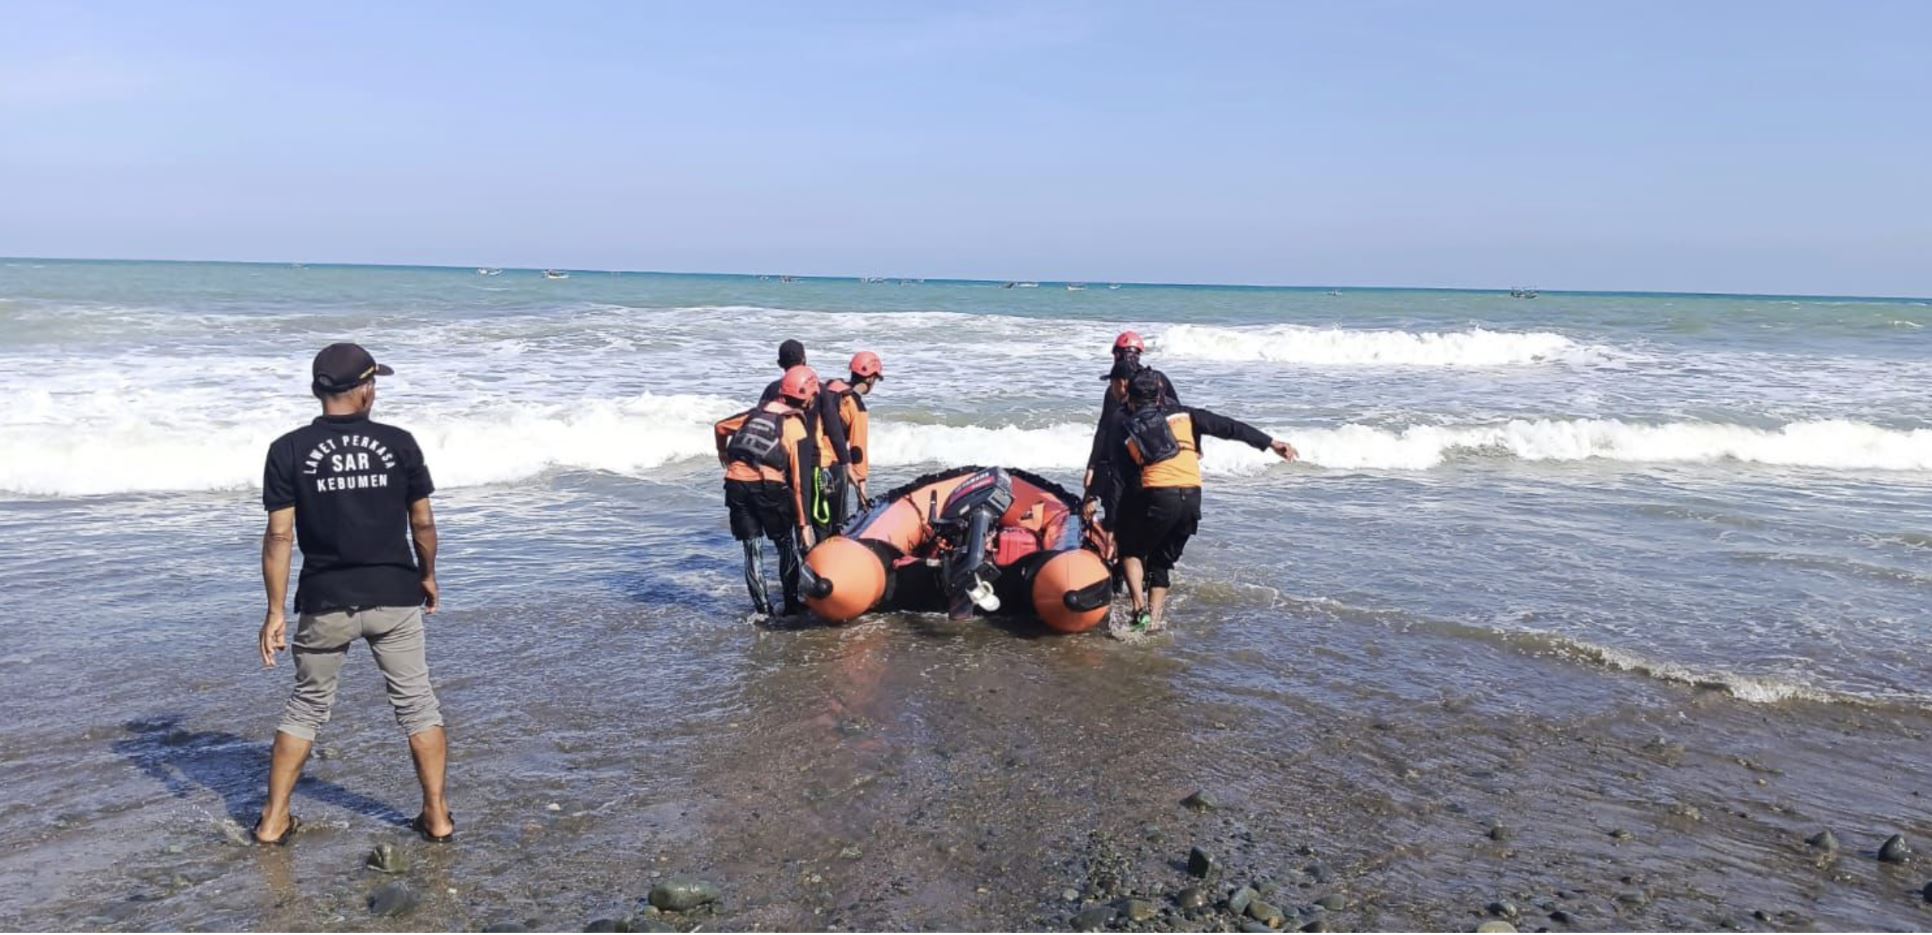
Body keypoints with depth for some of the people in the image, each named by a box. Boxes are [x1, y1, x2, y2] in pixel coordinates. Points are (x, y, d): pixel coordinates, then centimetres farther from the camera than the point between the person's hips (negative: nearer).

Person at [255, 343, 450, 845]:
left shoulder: (289, 450, -4)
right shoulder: (399, 443, -3)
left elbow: (279, 535, -7)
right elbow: (423, 523, 2)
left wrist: (275, 611, -1)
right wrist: (427, 576, 19)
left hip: (324, 601, 1)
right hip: (394, 596, 0)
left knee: (306, 706, 18)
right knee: (417, 703, 11)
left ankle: (274, 820, 23)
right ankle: (437, 816, 14)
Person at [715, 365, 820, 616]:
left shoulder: (756, 412, 14)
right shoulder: (797, 431, 2)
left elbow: (720, 427, 23)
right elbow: (799, 483, -3)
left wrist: (723, 453, 43)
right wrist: (803, 524, 0)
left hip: (736, 485, 4)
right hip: (769, 487, -4)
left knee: (752, 551, 13)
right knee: (787, 546, 16)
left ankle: (763, 609, 16)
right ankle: (791, 604, 22)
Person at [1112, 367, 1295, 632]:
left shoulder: (1123, 428, 12)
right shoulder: (1182, 414, 15)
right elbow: (1228, 427, 11)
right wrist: (1271, 442, 13)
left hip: (1157, 497, -3)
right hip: (1192, 498, 3)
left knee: (1131, 550, 20)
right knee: (1162, 562, 20)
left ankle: (1140, 608, 1)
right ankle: (1153, 623, 15)